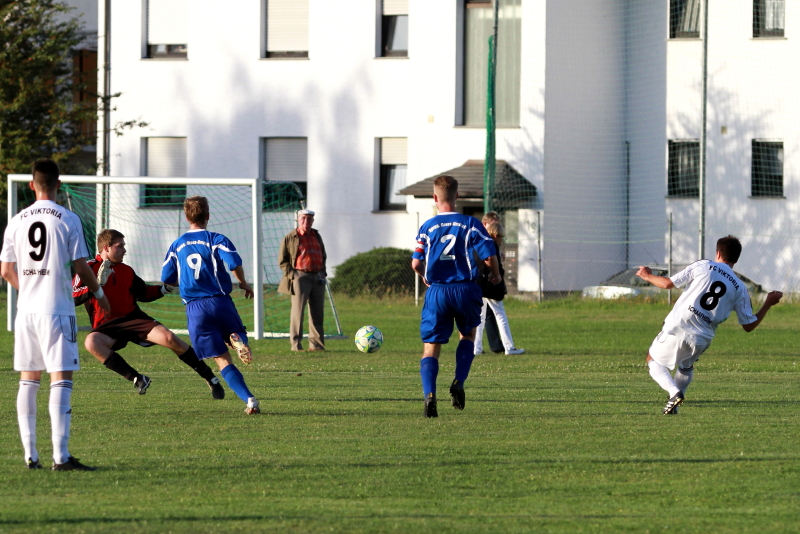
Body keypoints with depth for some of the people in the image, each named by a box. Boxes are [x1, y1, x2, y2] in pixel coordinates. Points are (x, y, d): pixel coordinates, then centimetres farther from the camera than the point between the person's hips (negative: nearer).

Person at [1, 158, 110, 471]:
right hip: (57, 310, -4)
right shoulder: (68, 220, -7)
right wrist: (98, 292, 13)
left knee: (28, 380, 12)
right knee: (61, 379, -5)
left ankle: (30, 455, 11)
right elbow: (81, 267, -6)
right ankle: (60, 455, -12)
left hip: (26, 309, 4)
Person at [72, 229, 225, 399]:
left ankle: (211, 379, -1)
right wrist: (97, 285, -26)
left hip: (133, 318, 3)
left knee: (169, 338, -16)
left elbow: (144, 293, 24)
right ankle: (137, 379, -29)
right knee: (91, 342, -37)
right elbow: (73, 297, -14)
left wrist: (163, 289, 6)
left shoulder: (126, 271, 12)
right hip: (106, 327, -3)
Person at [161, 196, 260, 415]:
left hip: (194, 309, 2)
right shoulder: (216, 239, 0)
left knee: (223, 361, 1)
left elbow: (166, 279, 13)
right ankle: (238, 340, -16)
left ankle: (249, 398, -18)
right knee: (237, 339, 23)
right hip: (220, 302, -1)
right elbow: (234, 262, -15)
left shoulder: (176, 246, 11)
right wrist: (243, 283, 4)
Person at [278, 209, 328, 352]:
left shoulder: (317, 237, 18)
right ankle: (295, 344, -9)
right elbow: (282, 260, 2)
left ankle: (316, 343, 13)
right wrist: (291, 274, -10)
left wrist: (323, 273, 13)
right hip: (300, 276, -5)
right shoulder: (289, 238, 1)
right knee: (298, 310, -11)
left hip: (318, 278, 5)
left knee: (317, 313, 6)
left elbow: (323, 256, 27)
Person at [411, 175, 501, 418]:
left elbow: (416, 263, -3)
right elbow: (489, 256, -7)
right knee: (468, 335, 26)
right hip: (465, 289, 0)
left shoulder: (427, 227, 0)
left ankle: (429, 394, -18)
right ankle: (459, 383, 6)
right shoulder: (471, 224, -3)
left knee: (430, 348, 4)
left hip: (436, 291, 0)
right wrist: (495, 275, 15)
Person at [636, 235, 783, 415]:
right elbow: (749, 325, 9)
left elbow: (668, 283, 0)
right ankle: (673, 405, 21)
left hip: (676, 329, -3)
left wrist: (648, 276, 20)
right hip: (701, 340, 3)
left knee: (653, 360, 19)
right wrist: (769, 303, 21)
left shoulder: (703, 266, -1)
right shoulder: (739, 289, 6)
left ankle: (674, 393, -6)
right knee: (686, 366, 34)